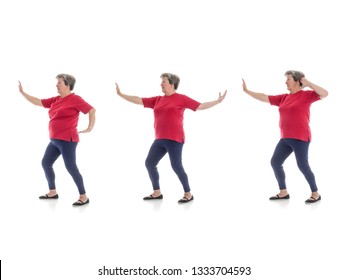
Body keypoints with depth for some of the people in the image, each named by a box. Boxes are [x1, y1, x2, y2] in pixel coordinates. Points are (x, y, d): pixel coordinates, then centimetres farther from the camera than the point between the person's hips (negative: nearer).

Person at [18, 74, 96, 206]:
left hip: (67, 140, -9)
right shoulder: (55, 100, 12)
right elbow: (37, 102, 19)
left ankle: (84, 197, -3)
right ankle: (52, 192, 25)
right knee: (46, 163, 12)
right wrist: (22, 92, 17)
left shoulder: (75, 99, -10)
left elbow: (92, 110, -10)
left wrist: (90, 128, -11)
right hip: (55, 140, 9)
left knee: (70, 167, -10)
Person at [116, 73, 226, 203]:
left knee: (176, 166, -8)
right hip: (160, 139, 7)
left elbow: (200, 106, -1)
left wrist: (218, 101, -7)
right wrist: (120, 94, 17)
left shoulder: (181, 98, -2)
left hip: (174, 139, -6)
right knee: (149, 163, 6)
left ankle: (188, 193, 7)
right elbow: (138, 100, 16)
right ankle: (157, 193, 18)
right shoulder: (157, 100, 13)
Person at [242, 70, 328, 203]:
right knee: (275, 162, 7)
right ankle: (283, 192, 16)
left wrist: (309, 83, -20)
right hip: (285, 138, 8)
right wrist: (247, 91, 16)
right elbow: (265, 98, 16)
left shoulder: (306, 95, -5)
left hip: (300, 138, -8)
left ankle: (315, 194, 7)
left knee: (302, 166, -8)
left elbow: (324, 94, -17)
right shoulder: (283, 98, 12)